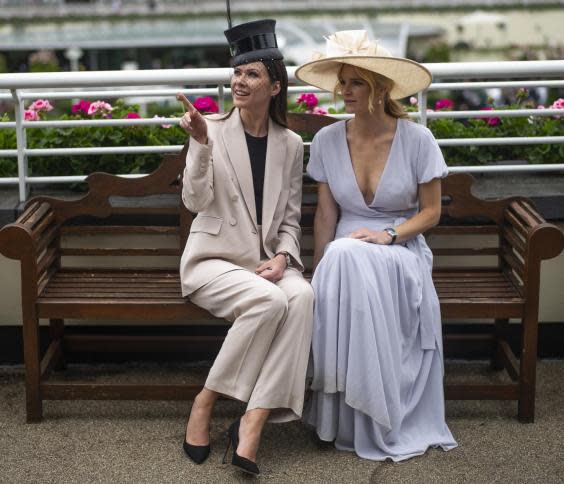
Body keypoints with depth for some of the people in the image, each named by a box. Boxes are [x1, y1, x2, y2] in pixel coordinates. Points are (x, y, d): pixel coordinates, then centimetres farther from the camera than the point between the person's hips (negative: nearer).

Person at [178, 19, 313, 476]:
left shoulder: (290, 145, 7)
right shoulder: (213, 129, -2)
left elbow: (290, 219, 10)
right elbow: (195, 201, -11)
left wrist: (282, 258, -9)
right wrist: (201, 144, -25)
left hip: (267, 263, 3)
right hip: (213, 260, -3)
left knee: (302, 295, -30)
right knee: (268, 300, -33)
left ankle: (253, 422, -29)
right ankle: (205, 402, -14)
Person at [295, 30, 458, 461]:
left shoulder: (417, 140, -6)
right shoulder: (327, 141, 1)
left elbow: (431, 212, 0)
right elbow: (326, 215, 4)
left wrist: (389, 235, -17)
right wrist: (319, 272, -6)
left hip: (402, 251, -2)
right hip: (346, 253, 3)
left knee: (349, 262, -36)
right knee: (339, 264, -35)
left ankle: (382, 420, -24)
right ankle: (350, 416, -21)